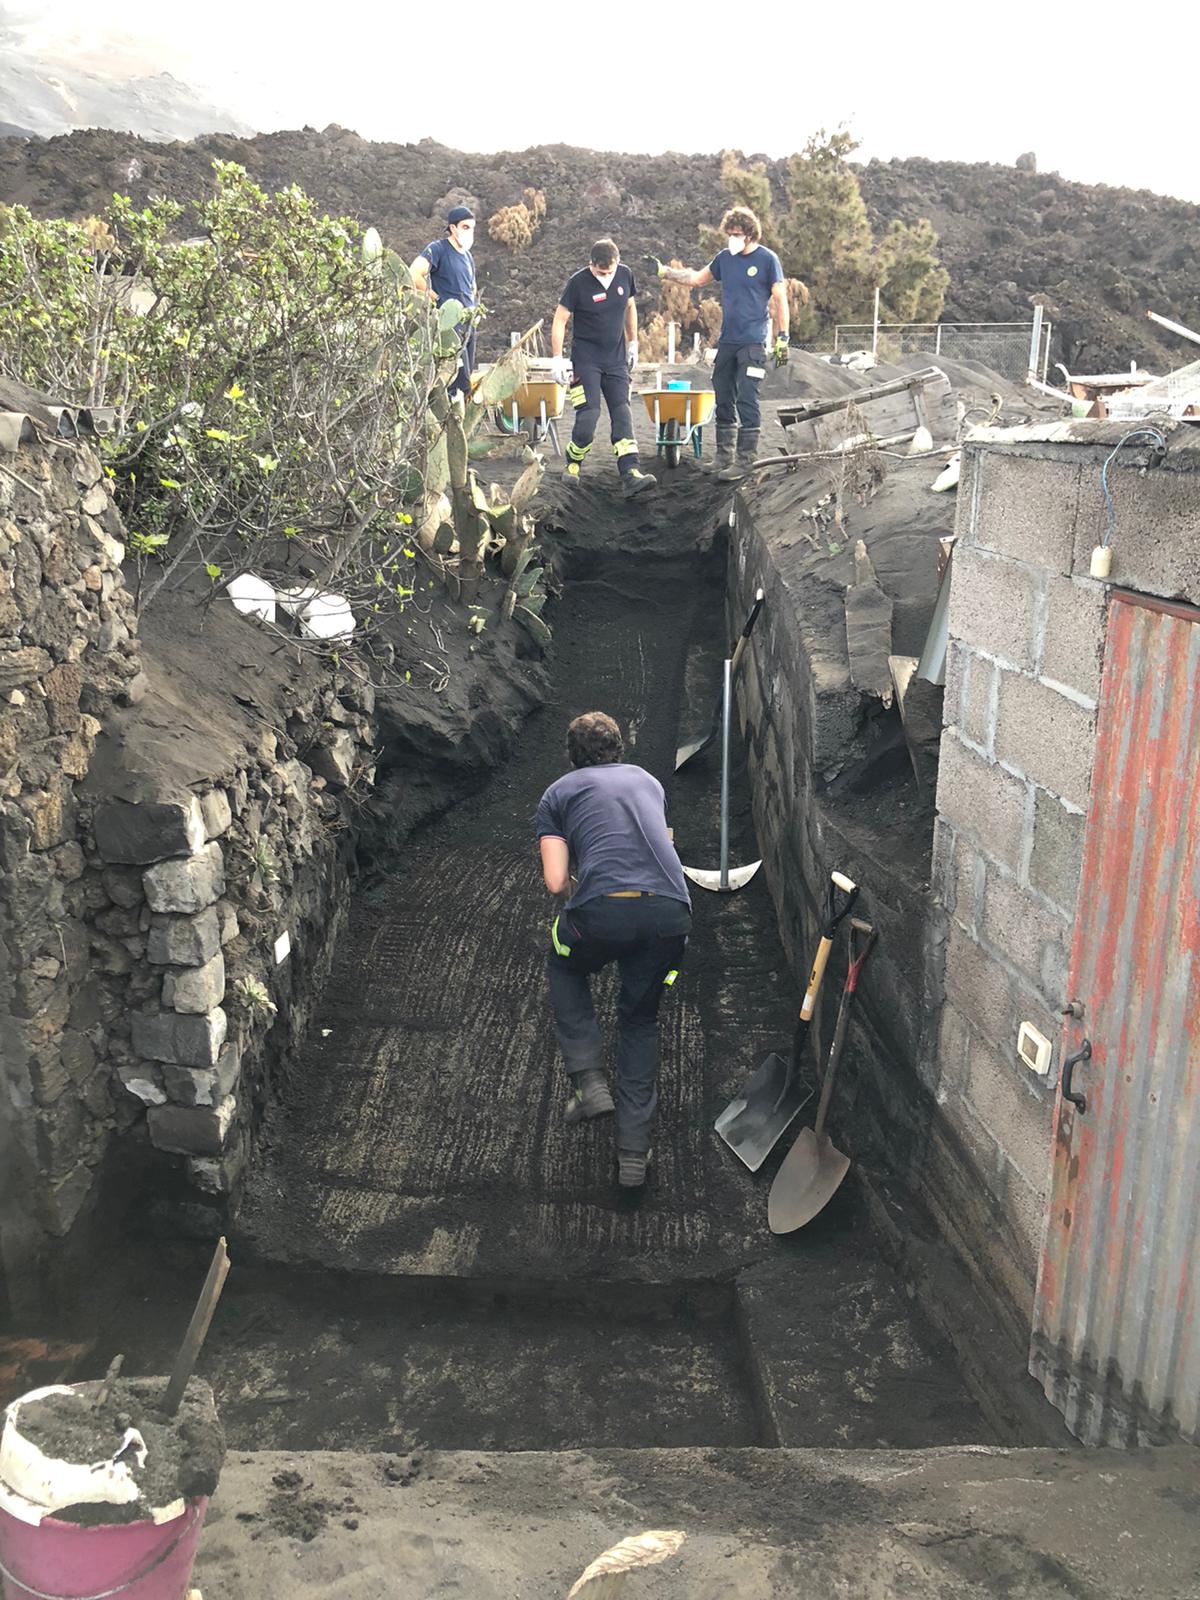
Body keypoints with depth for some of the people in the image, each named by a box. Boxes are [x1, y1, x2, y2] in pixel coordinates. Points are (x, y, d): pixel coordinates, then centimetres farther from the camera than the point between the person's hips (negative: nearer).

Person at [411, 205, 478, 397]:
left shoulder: (468, 256, 19)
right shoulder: (438, 249, -6)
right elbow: (414, 274, -21)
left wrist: (475, 309, 16)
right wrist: (435, 298, -13)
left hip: (469, 324, 9)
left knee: (467, 377, 11)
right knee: (461, 380, -15)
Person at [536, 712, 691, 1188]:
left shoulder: (558, 793, 19)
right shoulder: (648, 780, 30)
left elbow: (556, 880, 8)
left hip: (603, 910, -3)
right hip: (671, 911, 3)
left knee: (565, 969, 32)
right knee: (641, 1018, 23)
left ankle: (589, 1082, 18)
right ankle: (633, 1153, 20)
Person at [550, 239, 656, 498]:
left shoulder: (625, 275, 1)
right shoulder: (578, 283, -11)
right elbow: (559, 320, -7)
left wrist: (633, 343, 19)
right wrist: (557, 359, -12)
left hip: (616, 360, 4)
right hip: (586, 360, -4)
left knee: (622, 415, -6)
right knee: (588, 415, -14)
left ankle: (630, 475, -13)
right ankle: (573, 463, 11)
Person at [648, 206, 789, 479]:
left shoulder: (767, 259, -4)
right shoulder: (724, 258, 11)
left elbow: (780, 300, -4)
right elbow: (697, 279, 24)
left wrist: (782, 338, -9)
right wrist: (664, 271, 17)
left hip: (753, 342, -6)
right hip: (727, 341, 6)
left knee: (746, 400, -10)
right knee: (723, 400, 8)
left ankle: (745, 460, -6)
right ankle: (723, 457, 16)